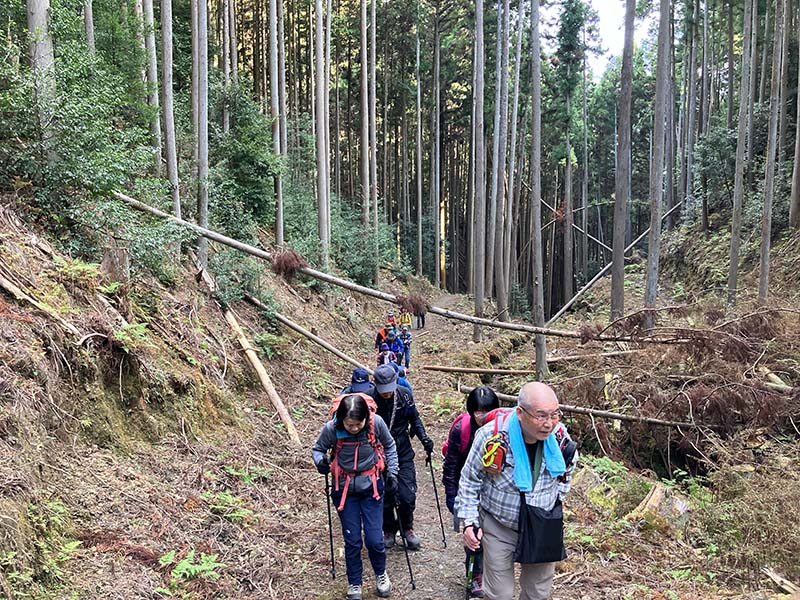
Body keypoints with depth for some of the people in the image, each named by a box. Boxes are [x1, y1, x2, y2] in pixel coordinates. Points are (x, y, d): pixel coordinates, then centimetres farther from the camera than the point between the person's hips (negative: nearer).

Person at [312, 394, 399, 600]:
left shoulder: (376, 423, -20)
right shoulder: (331, 428, -22)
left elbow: (390, 446, 0)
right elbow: (317, 449, -3)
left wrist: (392, 472, -5)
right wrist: (320, 461, -24)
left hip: (371, 486, 0)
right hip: (345, 489, 0)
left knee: (374, 539, 1)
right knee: (352, 541, 5)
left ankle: (381, 574, 33)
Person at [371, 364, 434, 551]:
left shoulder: (404, 394, -8)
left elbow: (414, 418, 7)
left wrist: (424, 438, -4)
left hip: (403, 453, 2)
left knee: (407, 496, 0)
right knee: (385, 498, 6)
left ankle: (406, 528, 26)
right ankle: (389, 530, 31)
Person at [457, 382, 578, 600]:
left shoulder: (560, 437, -16)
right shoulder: (492, 436, -26)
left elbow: (566, 470, 10)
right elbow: (470, 480, -11)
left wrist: (556, 499, 8)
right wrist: (470, 521, -12)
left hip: (543, 529, 3)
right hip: (499, 527, -3)